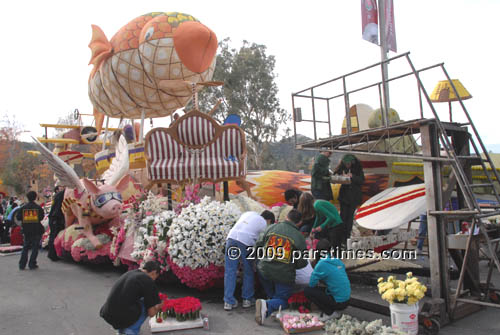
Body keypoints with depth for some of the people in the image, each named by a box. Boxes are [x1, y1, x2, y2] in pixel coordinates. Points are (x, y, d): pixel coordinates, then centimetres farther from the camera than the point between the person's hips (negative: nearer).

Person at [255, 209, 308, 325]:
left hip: (264, 270, 3)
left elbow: (258, 245, 2)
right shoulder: (299, 237, -7)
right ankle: (268, 305, -16)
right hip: (284, 275, -2)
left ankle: (271, 297, 28)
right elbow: (302, 262, -6)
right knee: (282, 300, 13)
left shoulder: (270, 228, -3)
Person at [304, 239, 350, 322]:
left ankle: (330, 313, -1)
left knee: (307, 290, -4)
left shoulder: (322, 263, -17)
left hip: (338, 302, -8)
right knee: (319, 289, 22)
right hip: (346, 301, 8)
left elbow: (311, 284, -10)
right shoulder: (338, 261, 5)